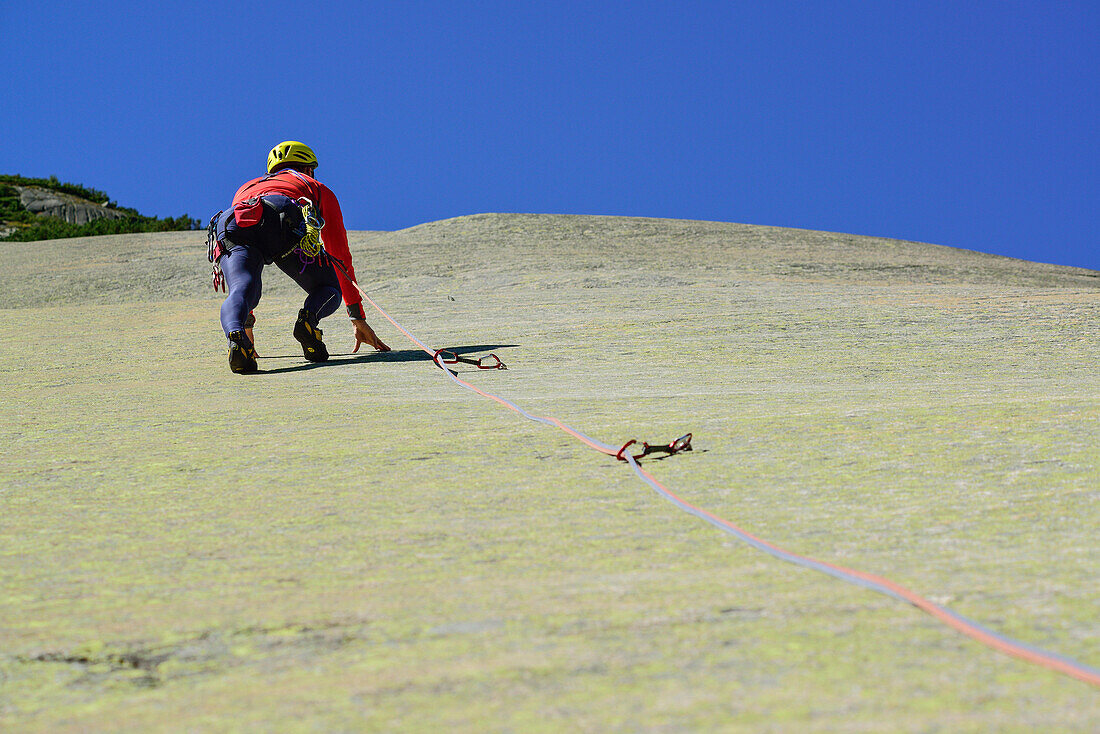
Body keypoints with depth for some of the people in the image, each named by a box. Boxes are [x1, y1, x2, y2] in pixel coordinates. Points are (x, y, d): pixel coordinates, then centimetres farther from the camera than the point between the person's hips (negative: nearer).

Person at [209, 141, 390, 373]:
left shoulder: (245, 189, 48)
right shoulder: (318, 190, 40)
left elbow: (242, 273, 48)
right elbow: (342, 257, 41)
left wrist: (246, 322, 52)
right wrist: (358, 318, 45)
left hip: (232, 222, 3)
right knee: (329, 289, 12)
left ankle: (235, 335, -47)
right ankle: (309, 318, -22)